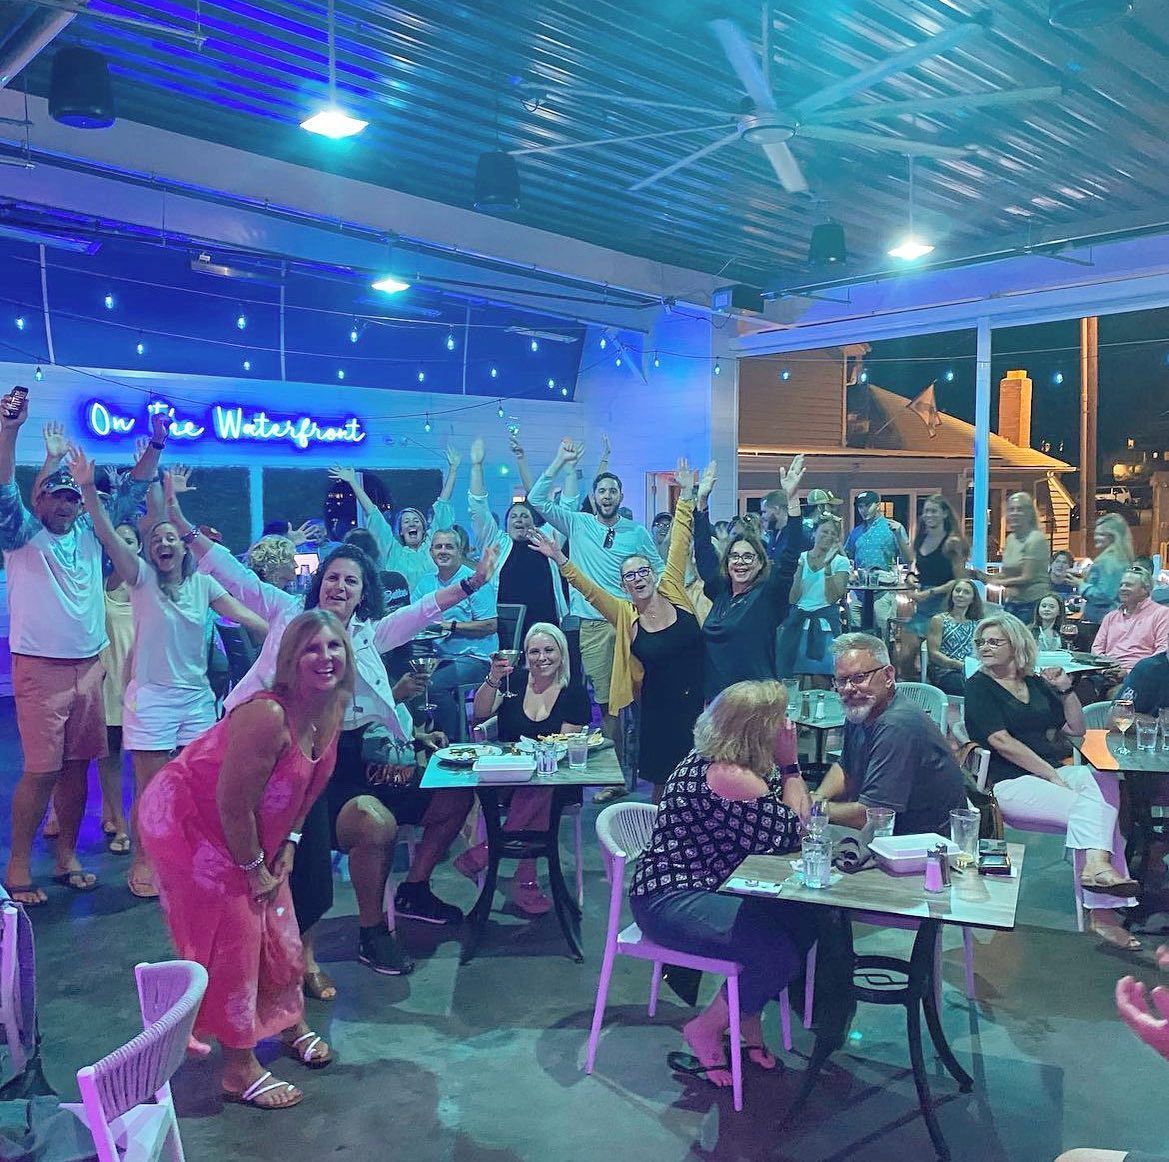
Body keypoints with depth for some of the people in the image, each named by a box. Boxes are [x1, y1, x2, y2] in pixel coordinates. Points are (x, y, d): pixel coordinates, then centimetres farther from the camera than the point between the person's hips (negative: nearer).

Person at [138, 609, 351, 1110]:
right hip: (186, 821, -8)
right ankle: (239, 1070, 13)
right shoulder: (267, 716, -35)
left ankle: (291, 1025, 38)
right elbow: (233, 805, -30)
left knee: (278, 926, 15)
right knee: (233, 938, -3)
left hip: (249, 832, 8)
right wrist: (255, 869, -16)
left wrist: (288, 844, 3)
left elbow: (308, 783, 8)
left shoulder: (331, 712, -9)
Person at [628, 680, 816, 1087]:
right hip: (670, 902, -10)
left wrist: (787, 767, -2)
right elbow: (794, 835, -18)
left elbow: (798, 817, 11)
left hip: (708, 886, 10)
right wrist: (791, 764, -13)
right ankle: (706, 1030, 5)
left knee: (805, 920, -2)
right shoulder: (728, 776, -26)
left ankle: (749, 1016, 15)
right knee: (779, 955, -20)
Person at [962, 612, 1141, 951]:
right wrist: (1052, 775, -14)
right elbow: (1001, 742, -10)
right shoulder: (978, 686, 2)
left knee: (1104, 782, -26)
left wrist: (1065, 690, 7)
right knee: (1088, 809, -26)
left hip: (1053, 771, 5)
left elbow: (1076, 728, 22)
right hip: (1010, 781, -5)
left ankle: (1096, 863, -40)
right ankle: (1102, 911, -31)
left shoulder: (1036, 683, 20)